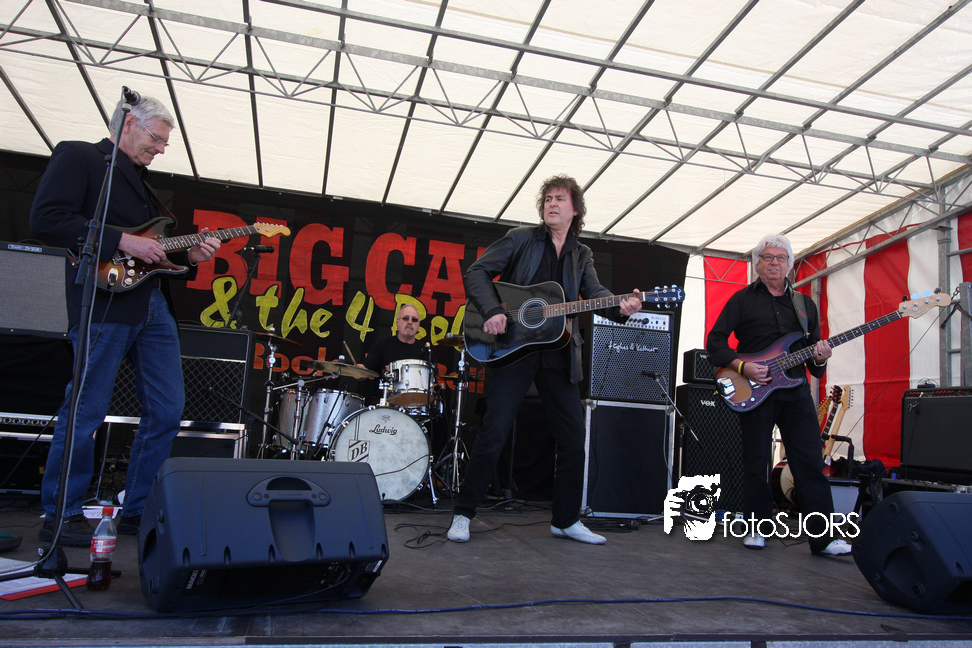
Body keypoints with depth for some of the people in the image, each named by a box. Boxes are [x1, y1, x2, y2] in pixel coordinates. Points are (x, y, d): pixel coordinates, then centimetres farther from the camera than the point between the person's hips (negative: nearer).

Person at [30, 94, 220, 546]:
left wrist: (188, 255, 8)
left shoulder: (139, 180, 26)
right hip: (105, 302, -8)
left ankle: (137, 510, 18)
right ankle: (59, 516, 14)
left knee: (167, 410, 6)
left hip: (153, 304, 8)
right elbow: (46, 219, -13)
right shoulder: (77, 157, 2)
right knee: (86, 412, -2)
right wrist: (121, 242, -16)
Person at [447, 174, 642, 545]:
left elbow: (594, 292, 0)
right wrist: (492, 311, -17)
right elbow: (476, 273, -1)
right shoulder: (521, 239, 5)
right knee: (494, 432, -7)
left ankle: (566, 520, 21)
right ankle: (463, 514, 8)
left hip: (558, 354, 4)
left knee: (573, 435, 5)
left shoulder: (581, 255, 15)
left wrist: (620, 307, -22)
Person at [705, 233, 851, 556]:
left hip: (796, 392, 3)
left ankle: (822, 536, 4)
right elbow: (714, 341, -1)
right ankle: (757, 528, 17)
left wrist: (819, 359, -7)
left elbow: (814, 365, 17)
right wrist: (742, 366, -15)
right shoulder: (742, 299, 5)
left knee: (811, 463, -2)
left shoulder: (805, 304, 16)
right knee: (756, 463, 3)